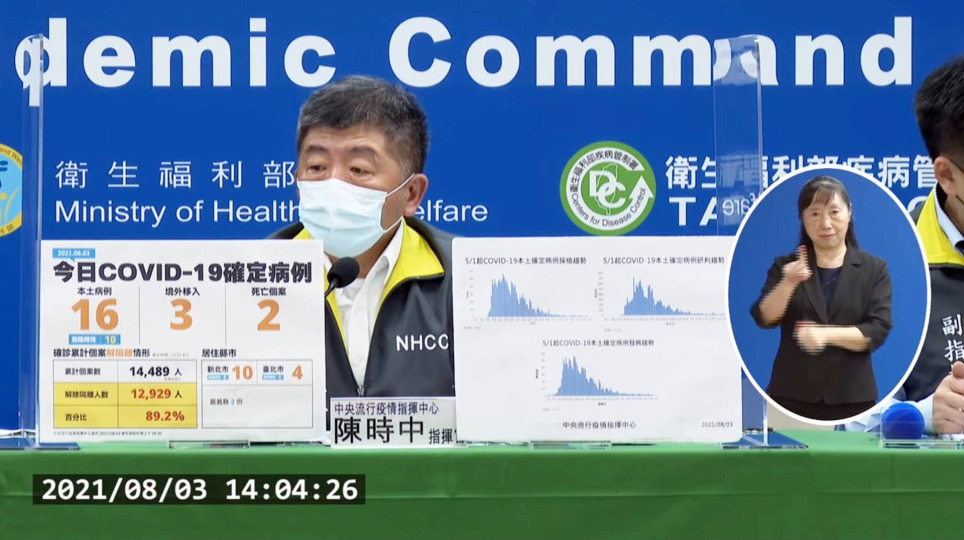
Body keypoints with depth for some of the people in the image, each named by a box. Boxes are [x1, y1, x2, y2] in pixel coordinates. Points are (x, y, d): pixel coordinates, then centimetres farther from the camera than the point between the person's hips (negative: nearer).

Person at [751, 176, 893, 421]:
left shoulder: (874, 268, 4)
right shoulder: (785, 265, 8)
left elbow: (878, 330, -5)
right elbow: (764, 318, -4)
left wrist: (826, 334, -20)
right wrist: (789, 283, -22)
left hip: (851, 397, 0)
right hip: (792, 394, 1)